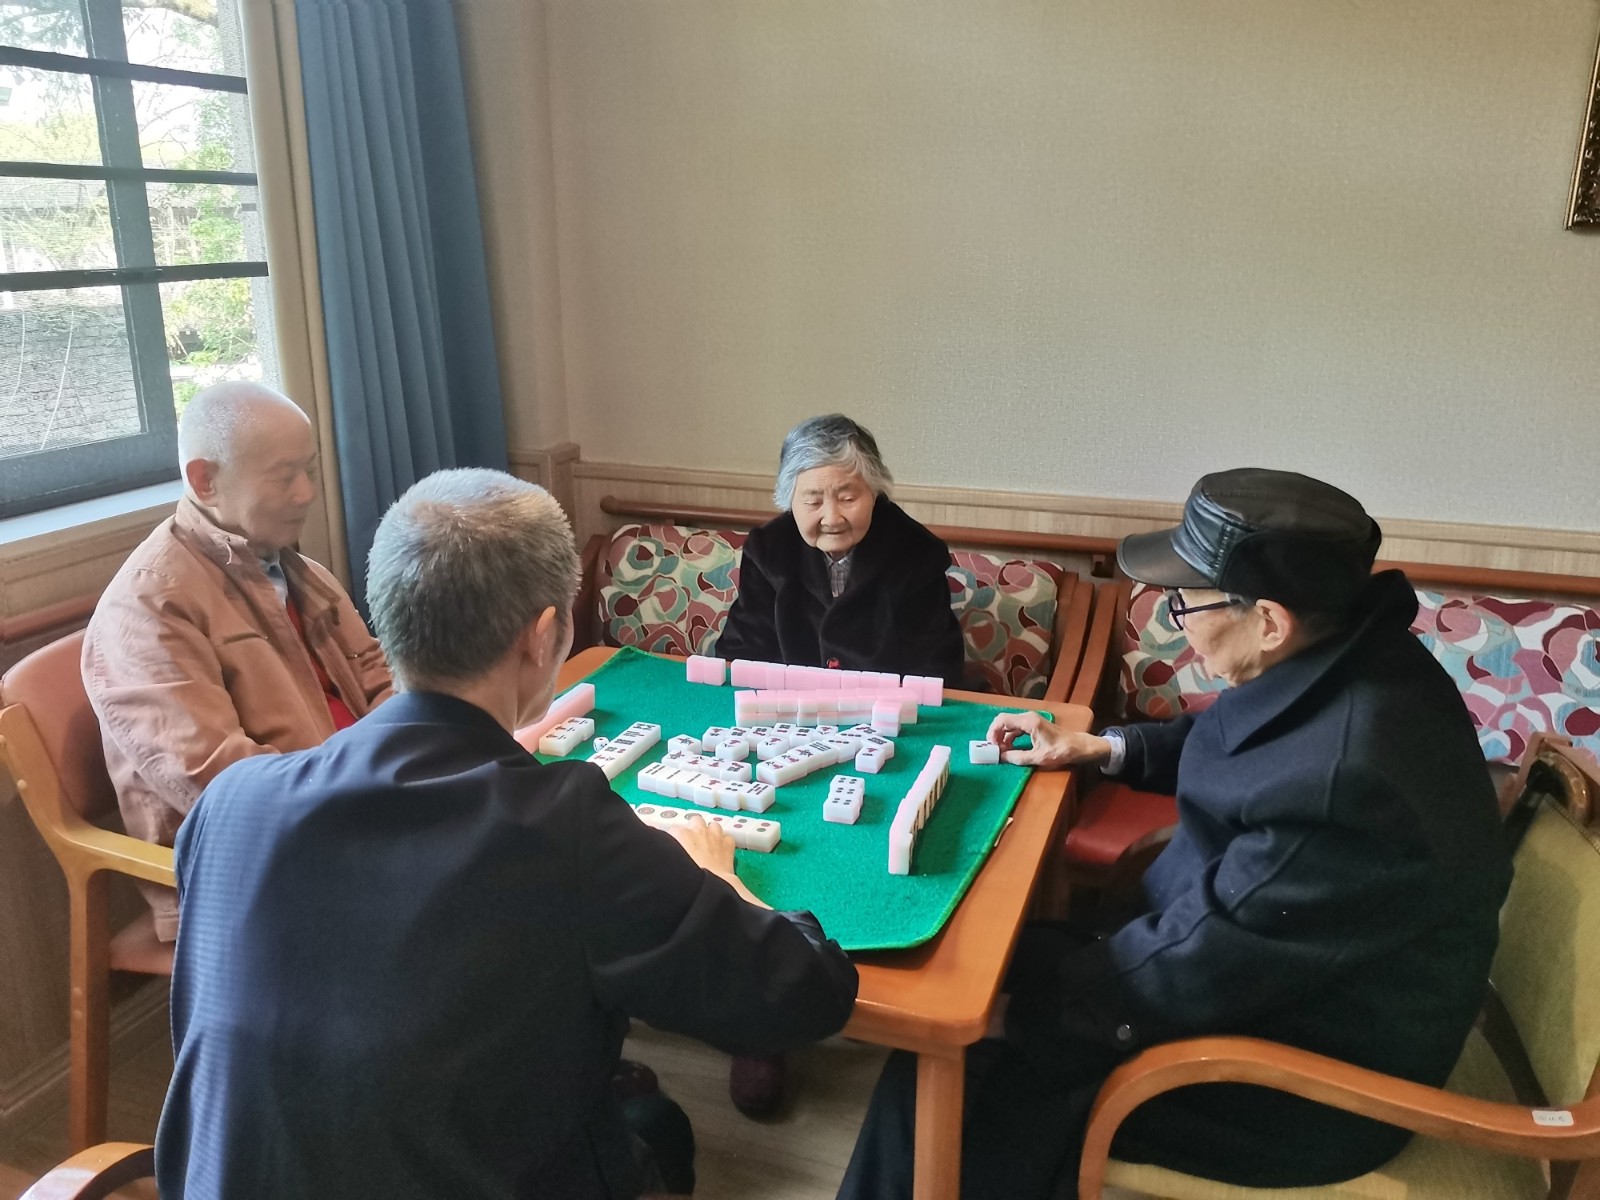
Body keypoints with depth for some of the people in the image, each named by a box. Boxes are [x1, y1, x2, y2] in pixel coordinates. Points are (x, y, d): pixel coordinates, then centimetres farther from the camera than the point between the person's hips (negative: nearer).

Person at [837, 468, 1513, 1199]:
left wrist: (1007, 1009, -16)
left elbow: (1180, 974, -27)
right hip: (1262, 969, 8)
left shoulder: (1343, 784, -37)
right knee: (1019, 956, 12)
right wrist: (1101, 748, 8)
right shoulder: (1348, 653, -9)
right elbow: (1224, 743, 15)